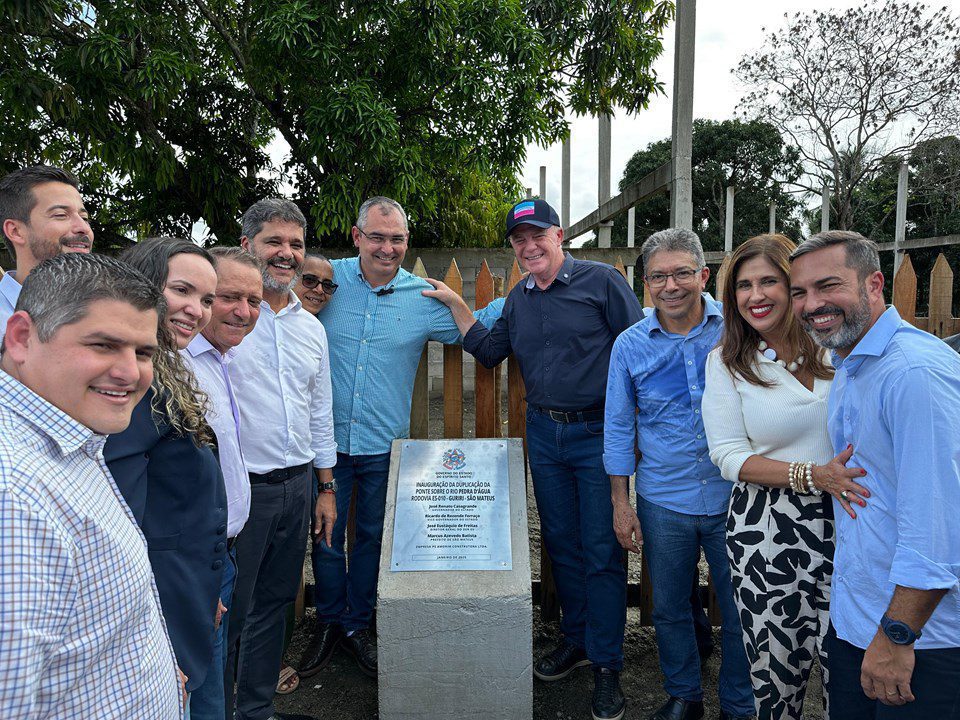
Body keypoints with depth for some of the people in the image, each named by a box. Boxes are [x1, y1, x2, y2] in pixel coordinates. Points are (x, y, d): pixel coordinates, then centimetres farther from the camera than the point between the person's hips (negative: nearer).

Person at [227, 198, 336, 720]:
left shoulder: (311, 326, 10)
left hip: (297, 485, 6)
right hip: (239, 489, -6)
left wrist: (326, 487, 15)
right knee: (228, 612, 7)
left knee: (272, 604, 18)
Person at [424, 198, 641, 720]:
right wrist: (456, 304, 11)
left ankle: (606, 664, 17)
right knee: (560, 542, 15)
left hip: (598, 432, -5)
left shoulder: (601, 280, -6)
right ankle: (576, 639, 34)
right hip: (543, 433, 6)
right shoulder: (519, 298, 11)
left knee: (601, 550, 1)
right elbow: (489, 351, 17)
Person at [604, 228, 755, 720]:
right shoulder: (630, 345, -2)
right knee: (669, 609, 16)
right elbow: (618, 427, 4)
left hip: (733, 497, -1)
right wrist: (620, 503, 3)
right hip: (663, 502, 1)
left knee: (740, 611, 12)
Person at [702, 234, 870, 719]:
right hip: (766, 531, -1)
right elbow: (729, 456, -5)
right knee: (777, 674, 7)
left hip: (845, 521, 1)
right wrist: (813, 476, -17)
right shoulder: (728, 361, -1)